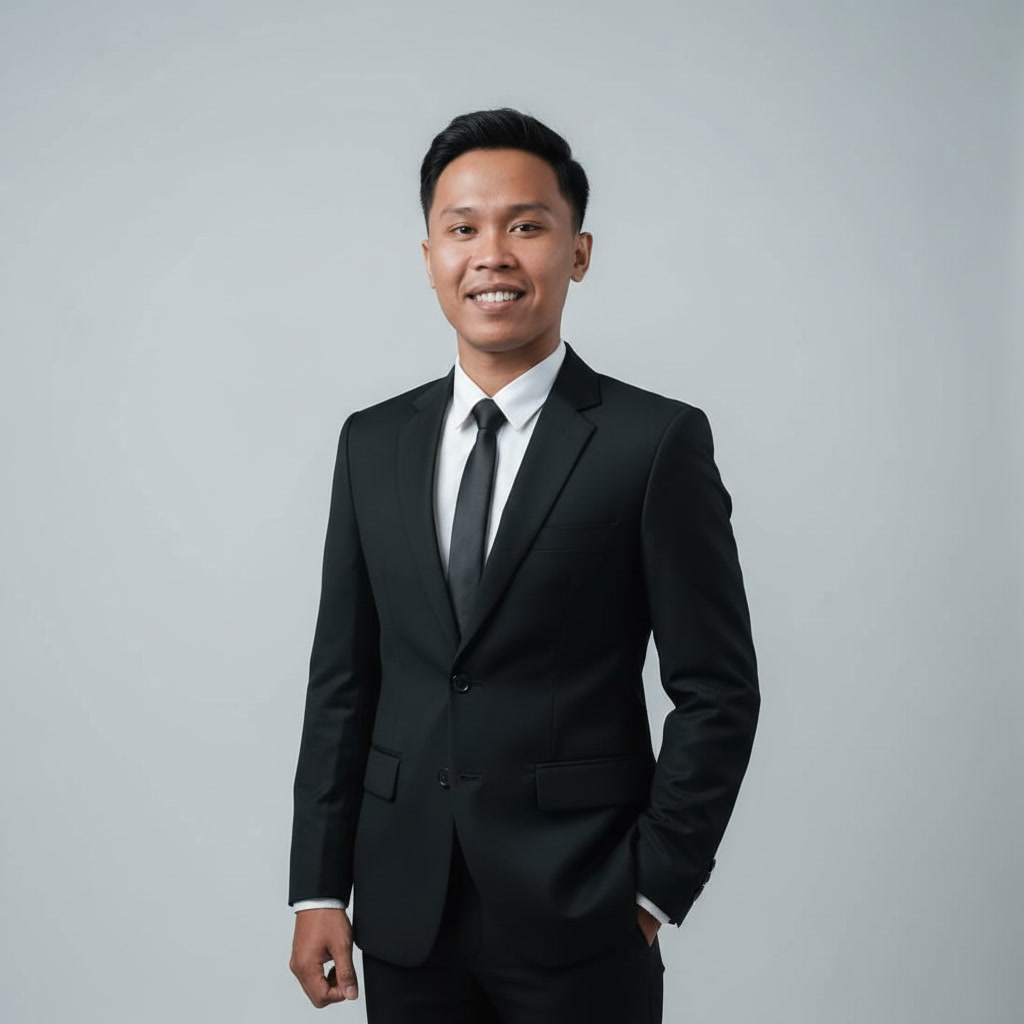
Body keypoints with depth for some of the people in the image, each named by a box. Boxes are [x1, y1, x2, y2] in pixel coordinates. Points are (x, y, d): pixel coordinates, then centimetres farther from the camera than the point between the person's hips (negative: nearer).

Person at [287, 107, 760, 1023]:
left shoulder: (658, 442, -8)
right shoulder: (372, 443, 5)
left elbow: (718, 689, -6)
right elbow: (342, 679, 6)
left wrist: (655, 888, -7)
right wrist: (319, 888, 4)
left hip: (579, 922, -3)